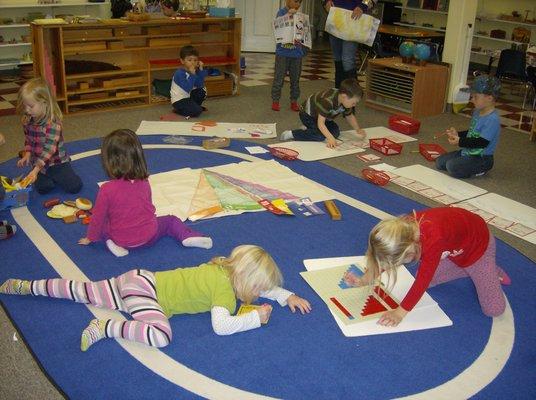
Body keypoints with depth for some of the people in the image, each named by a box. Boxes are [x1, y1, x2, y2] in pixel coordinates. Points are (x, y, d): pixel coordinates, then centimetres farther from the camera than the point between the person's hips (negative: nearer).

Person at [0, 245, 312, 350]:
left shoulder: (226, 266, 6)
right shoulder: (224, 287, -19)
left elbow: (263, 283, 23)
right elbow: (221, 325, -32)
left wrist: (286, 296, 11)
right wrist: (256, 317, -18)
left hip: (141, 280, 9)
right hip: (145, 287, -9)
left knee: (86, 293, 16)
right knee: (160, 335, -31)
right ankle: (106, 328, -19)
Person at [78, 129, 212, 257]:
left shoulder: (107, 189, -19)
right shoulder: (144, 183, -8)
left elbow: (97, 217, -8)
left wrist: (90, 238, 10)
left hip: (122, 239, -2)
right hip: (149, 236, 2)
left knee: (102, 226, 24)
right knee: (171, 220, 23)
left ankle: (112, 243, -2)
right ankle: (188, 236, -4)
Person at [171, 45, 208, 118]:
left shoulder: (194, 71, 0)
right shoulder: (179, 73, -22)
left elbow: (200, 86, -8)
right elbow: (188, 89, -31)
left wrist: (201, 70, -12)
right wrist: (192, 74, -32)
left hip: (188, 96, 8)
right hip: (178, 100, -8)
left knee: (202, 91, -4)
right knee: (197, 111, -22)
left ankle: (194, 105, 11)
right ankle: (178, 109, 0)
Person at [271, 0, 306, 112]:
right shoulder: (281, 12, -6)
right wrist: (289, 14, -33)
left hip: (296, 52, 5)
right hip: (283, 52, -5)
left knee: (295, 79, 11)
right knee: (279, 78, 2)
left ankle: (294, 101, 22)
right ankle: (275, 101, 12)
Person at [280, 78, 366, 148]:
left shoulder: (346, 101, -15)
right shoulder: (327, 101, -40)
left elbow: (350, 116, 4)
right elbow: (320, 123, -39)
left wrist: (358, 129, -11)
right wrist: (330, 138, -49)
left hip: (319, 114, 8)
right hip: (307, 114, -8)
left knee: (336, 132, -4)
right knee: (321, 135, -27)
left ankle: (308, 129, 11)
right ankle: (292, 134, -16)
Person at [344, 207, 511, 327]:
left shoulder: (433, 241, -45)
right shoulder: (403, 228, -24)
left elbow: (422, 280, -38)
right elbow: (384, 259, -8)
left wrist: (400, 312, -33)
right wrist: (364, 280, -19)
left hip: (478, 244, -6)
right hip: (453, 246, 7)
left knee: (494, 309, -10)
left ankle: (490, 270, 17)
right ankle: (467, 270, 20)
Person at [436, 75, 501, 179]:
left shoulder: (493, 119, -24)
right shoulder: (477, 112, 7)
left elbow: (482, 142, -27)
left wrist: (460, 142, -24)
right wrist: (457, 134, 3)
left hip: (482, 158, -10)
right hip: (467, 151, 10)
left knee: (452, 166, -27)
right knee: (439, 162, 6)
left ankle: (478, 170, -4)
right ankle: (474, 168, 10)